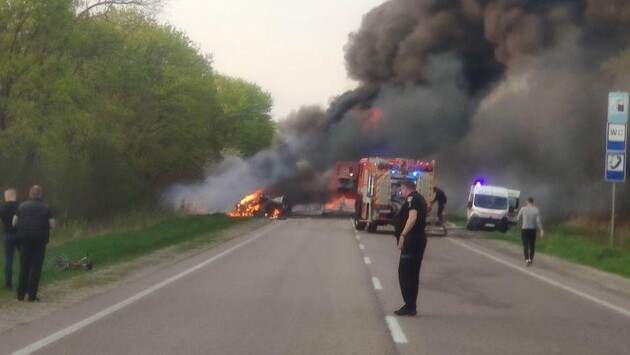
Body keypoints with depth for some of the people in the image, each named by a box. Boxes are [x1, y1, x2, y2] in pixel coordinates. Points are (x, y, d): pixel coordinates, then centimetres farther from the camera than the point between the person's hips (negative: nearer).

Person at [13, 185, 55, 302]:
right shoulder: (46, 208, -1)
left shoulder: (22, 206, 3)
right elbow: (52, 225, -1)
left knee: (24, 267, 10)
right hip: (40, 240, -2)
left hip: (25, 239, 2)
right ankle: (32, 295, -1)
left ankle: (21, 294, 10)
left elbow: (14, 223, 7)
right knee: (36, 268, 2)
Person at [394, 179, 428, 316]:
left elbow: (412, 217, -27)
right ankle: (411, 306, 16)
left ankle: (409, 306, -8)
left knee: (404, 273, -6)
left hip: (412, 239, -10)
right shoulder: (420, 199, 19)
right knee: (412, 274, 13)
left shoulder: (411, 198, -12)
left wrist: (402, 235, -29)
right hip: (419, 238, 10)